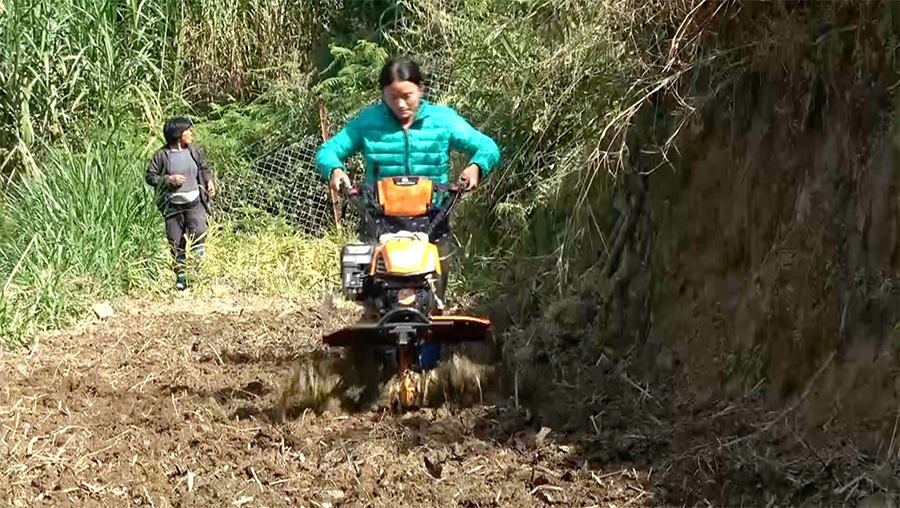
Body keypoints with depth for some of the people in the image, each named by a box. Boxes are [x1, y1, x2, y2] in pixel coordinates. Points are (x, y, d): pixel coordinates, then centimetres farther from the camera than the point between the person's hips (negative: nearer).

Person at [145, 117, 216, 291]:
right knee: (176, 242, 3)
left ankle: (194, 268, -4)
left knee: (198, 232, -20)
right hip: (173, 205, -2)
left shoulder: (194, 152, 6)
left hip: (195, 202, 2)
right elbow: (150, 177, -3)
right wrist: (169, 179, -16)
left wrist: (209, 181, -1)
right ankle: (180, 275, 19)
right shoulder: (162, 155, -6)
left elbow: (204, 169, 19)